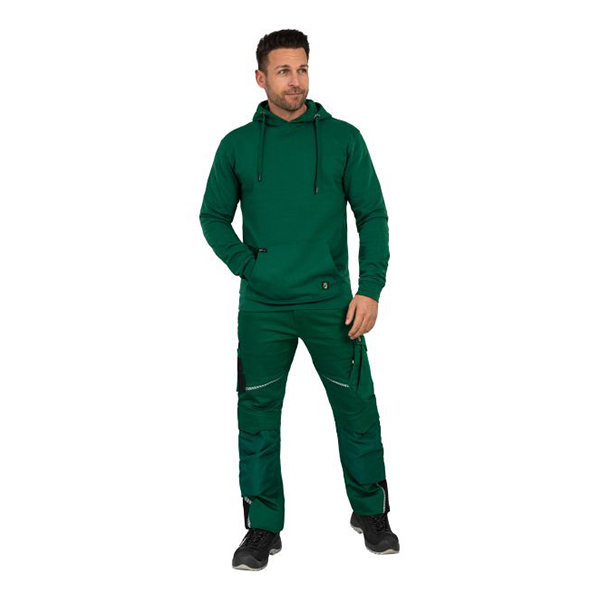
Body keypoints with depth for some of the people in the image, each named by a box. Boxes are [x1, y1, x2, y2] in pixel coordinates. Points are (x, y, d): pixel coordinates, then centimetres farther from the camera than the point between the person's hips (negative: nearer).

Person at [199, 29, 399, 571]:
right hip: (262, 307, 1)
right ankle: (263, 527, 21)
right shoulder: (237, 145, 5)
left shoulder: (343, 138, 3)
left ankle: (370, 511, 26)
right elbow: (213, 216, 13)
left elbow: (373, 214, 2)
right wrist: (246, 265, -2)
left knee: (357, 408, 5)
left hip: (331, 302, 0)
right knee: (258, 415, 6)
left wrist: (370, 287, -6)